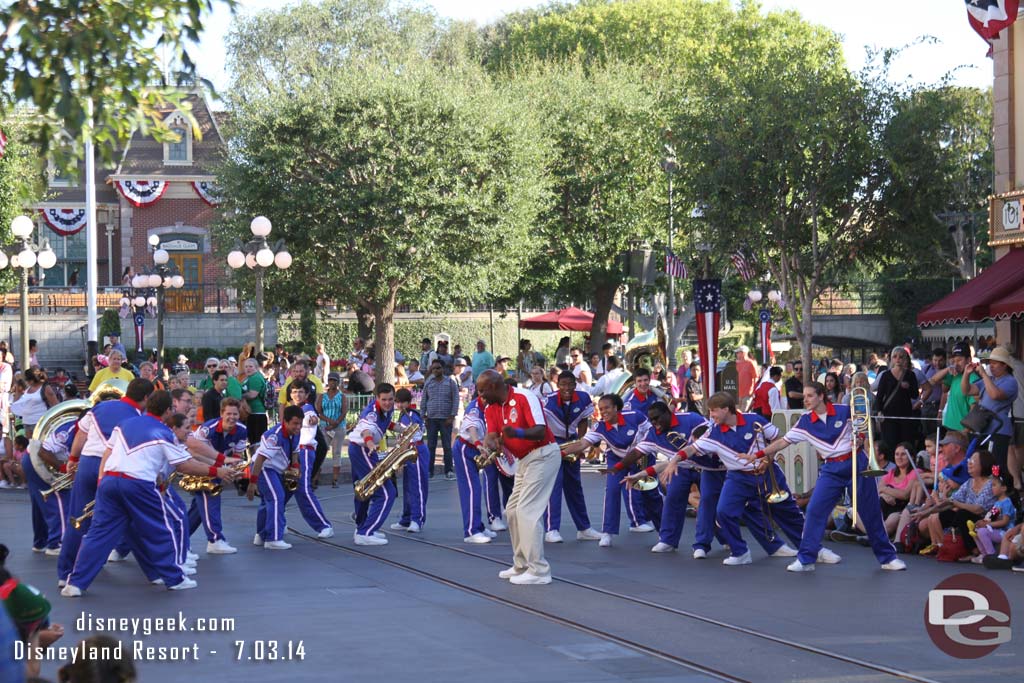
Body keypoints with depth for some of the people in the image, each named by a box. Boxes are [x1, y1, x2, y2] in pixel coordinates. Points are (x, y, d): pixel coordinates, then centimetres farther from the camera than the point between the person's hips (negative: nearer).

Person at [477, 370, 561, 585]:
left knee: (528, 511, -15)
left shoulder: (525, 398, -19)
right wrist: (490, 443, -29)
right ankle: (522, 565, 22)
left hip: (543, 456, -10)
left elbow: (540, 432, -26)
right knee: (512, 511, 12)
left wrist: (517, 433, -44)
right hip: (524, 460, 10)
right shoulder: (492, 409, 6)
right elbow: (492, 435, -5)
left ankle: (538, 571, -14)